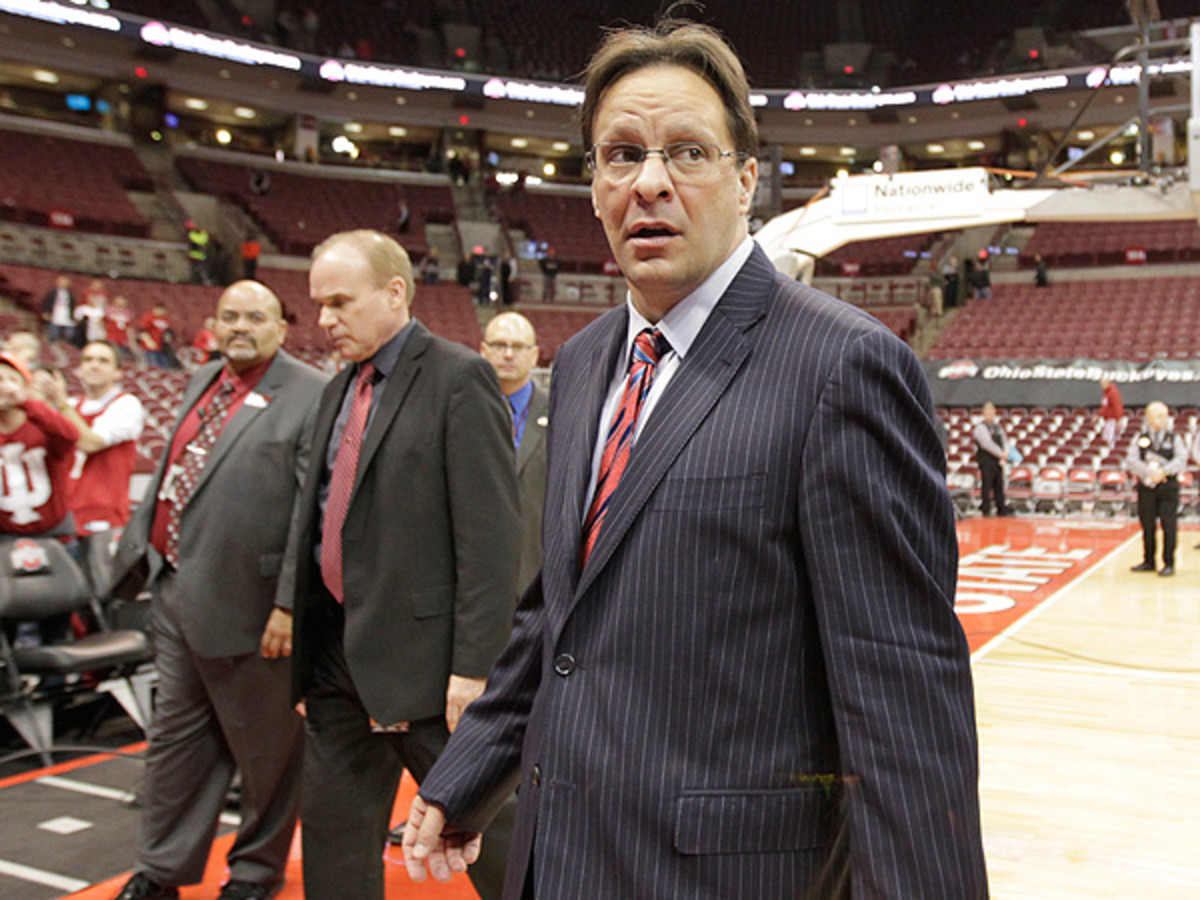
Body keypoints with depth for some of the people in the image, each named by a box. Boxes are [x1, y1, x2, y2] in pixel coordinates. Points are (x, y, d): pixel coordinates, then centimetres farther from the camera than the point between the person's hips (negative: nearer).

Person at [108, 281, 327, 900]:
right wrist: (144, 551, 20)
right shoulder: (202, 383, 13)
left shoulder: (311, 396, -13)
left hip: (245, 605, -8)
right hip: (176, 592, 8)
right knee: (176, 736, 19)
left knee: (264, 749, 9)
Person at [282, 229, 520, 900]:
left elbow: (490, 535, -16)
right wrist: (303, 631, 15)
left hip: (422, 652, -8)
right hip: (337, 650, 8)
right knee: (333, 827, 16)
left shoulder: (459, 378, -11)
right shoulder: (340, 390, 15)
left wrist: (474, 667, -19)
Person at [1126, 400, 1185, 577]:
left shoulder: (1174, 439, 4)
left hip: (1168, 487, -1)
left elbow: (1181, 460, -8)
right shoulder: (1139, 439, 5)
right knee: (1147, 526, 8)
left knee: (1169, 526, -3)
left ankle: (1169, 564, 4)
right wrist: (1149, 472, -21)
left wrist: (1163, 471, -21)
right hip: (1146, 487, 1)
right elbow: (1131, 461, -7)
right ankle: (1148, 561, 20)